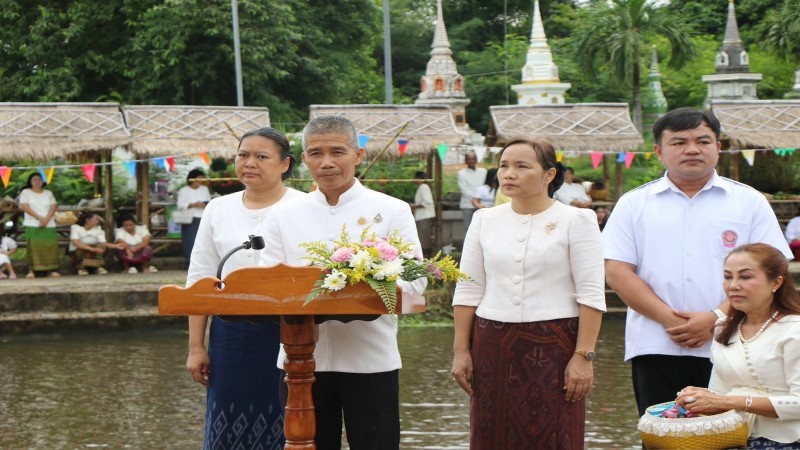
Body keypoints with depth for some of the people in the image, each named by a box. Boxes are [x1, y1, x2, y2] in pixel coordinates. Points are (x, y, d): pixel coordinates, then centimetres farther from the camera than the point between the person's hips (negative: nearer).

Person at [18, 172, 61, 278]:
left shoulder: (49, 193, 16)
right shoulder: (25, 192, 6)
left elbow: (53, 207, 6)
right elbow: (24, 206, -7)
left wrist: (46, 219, -13)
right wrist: (39, 217, -15)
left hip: (49, 225, 3)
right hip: (32, 225, -3)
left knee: (50, 247, -5)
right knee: (33, 247, -11)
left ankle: (52, 270, -4)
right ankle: (32, 271, -13)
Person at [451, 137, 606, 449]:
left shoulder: (576, 221, -1)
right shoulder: (485, 220, 11)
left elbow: (591, 295, -6)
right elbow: (468, 291, 11)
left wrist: (583, 356, -14)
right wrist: (461, 350, 5)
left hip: (554, 347, -4)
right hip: (493, 346, 4)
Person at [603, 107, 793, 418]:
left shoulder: (750, 202, 9)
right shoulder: (634, 204, 11)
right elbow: (617, 272, 3)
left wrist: (716, 318, -12)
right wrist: (667, 317, -10)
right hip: (656, 349, 1)